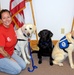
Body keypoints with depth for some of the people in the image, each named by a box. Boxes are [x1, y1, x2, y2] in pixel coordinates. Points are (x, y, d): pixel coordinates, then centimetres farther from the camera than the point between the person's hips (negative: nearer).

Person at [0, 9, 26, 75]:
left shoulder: (11, 25, -5)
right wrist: (10, 58, -12)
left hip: (10, 53, 8)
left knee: (23, 66, 7)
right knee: (17, 69, -12)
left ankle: (6, 64, 18)